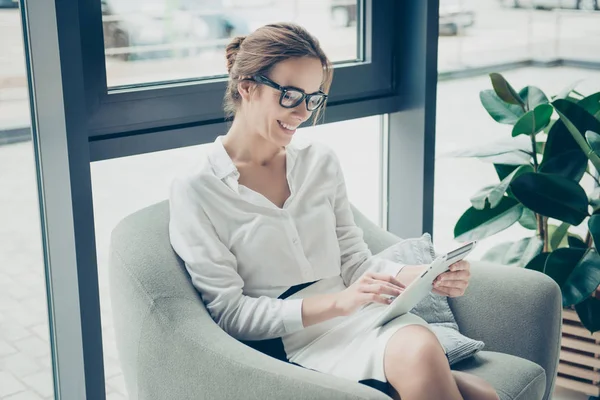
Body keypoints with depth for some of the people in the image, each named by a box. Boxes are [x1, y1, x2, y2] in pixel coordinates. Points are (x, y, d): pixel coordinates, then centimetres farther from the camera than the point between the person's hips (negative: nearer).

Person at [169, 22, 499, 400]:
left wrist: (427, 275, -6)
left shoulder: (322, 163, 13)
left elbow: (355, 262, 14)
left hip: (365, 321, 4)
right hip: (292, 343, -4)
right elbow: (228, 311, -6)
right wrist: (337, 302, -17)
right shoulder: (195, 191, -2)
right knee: (420, 354, -32)